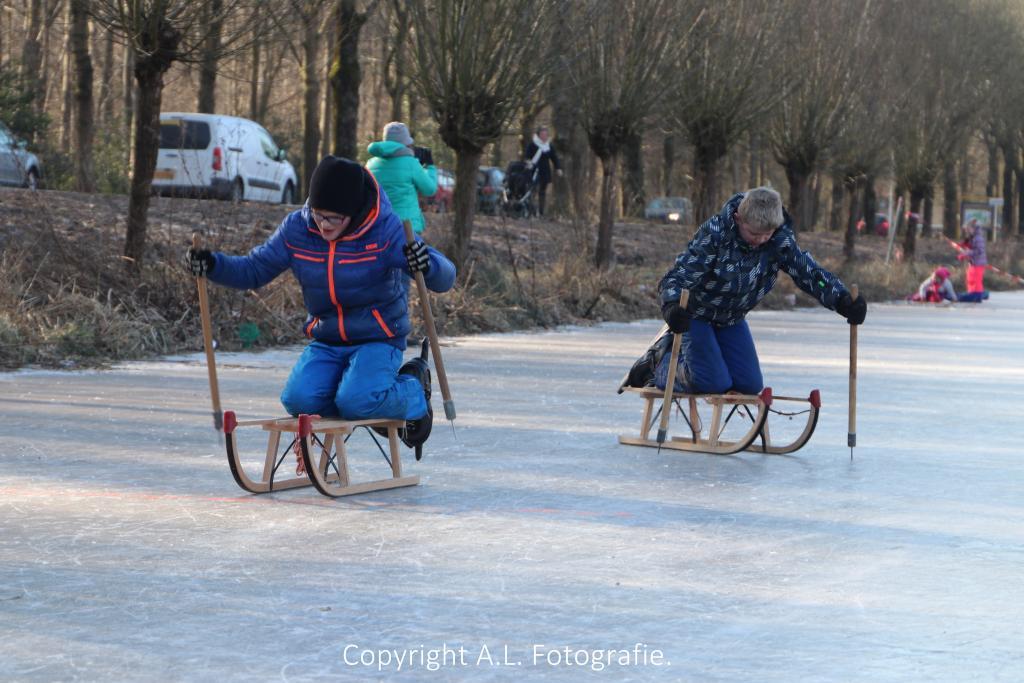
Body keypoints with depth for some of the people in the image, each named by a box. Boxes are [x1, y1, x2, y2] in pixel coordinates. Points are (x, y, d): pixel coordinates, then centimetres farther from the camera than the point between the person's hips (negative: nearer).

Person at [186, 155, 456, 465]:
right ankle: (380, 407, 7)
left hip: (378, 340, -4)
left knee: (355, 402, -30)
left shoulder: (386, 229, -18)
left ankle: (413, 392, 5)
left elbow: (445, 278, -23)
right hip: (325, 342, 4)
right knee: (298, 400, -22)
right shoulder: (296, 228, -7)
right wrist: (213, 264, -18)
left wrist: (427, 265, -48)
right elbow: (253, 271, 2)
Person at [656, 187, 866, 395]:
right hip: (695, 314, -6)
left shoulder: (780, 240, -18)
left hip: (732, 319, 6)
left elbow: (809, 272, -17)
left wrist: (843, 301, -34)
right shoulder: (714, 234, -30)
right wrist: (672, 307, -55)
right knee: (715, 384, -17)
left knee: (750, 385, 2)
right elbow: (678, 276, -33)